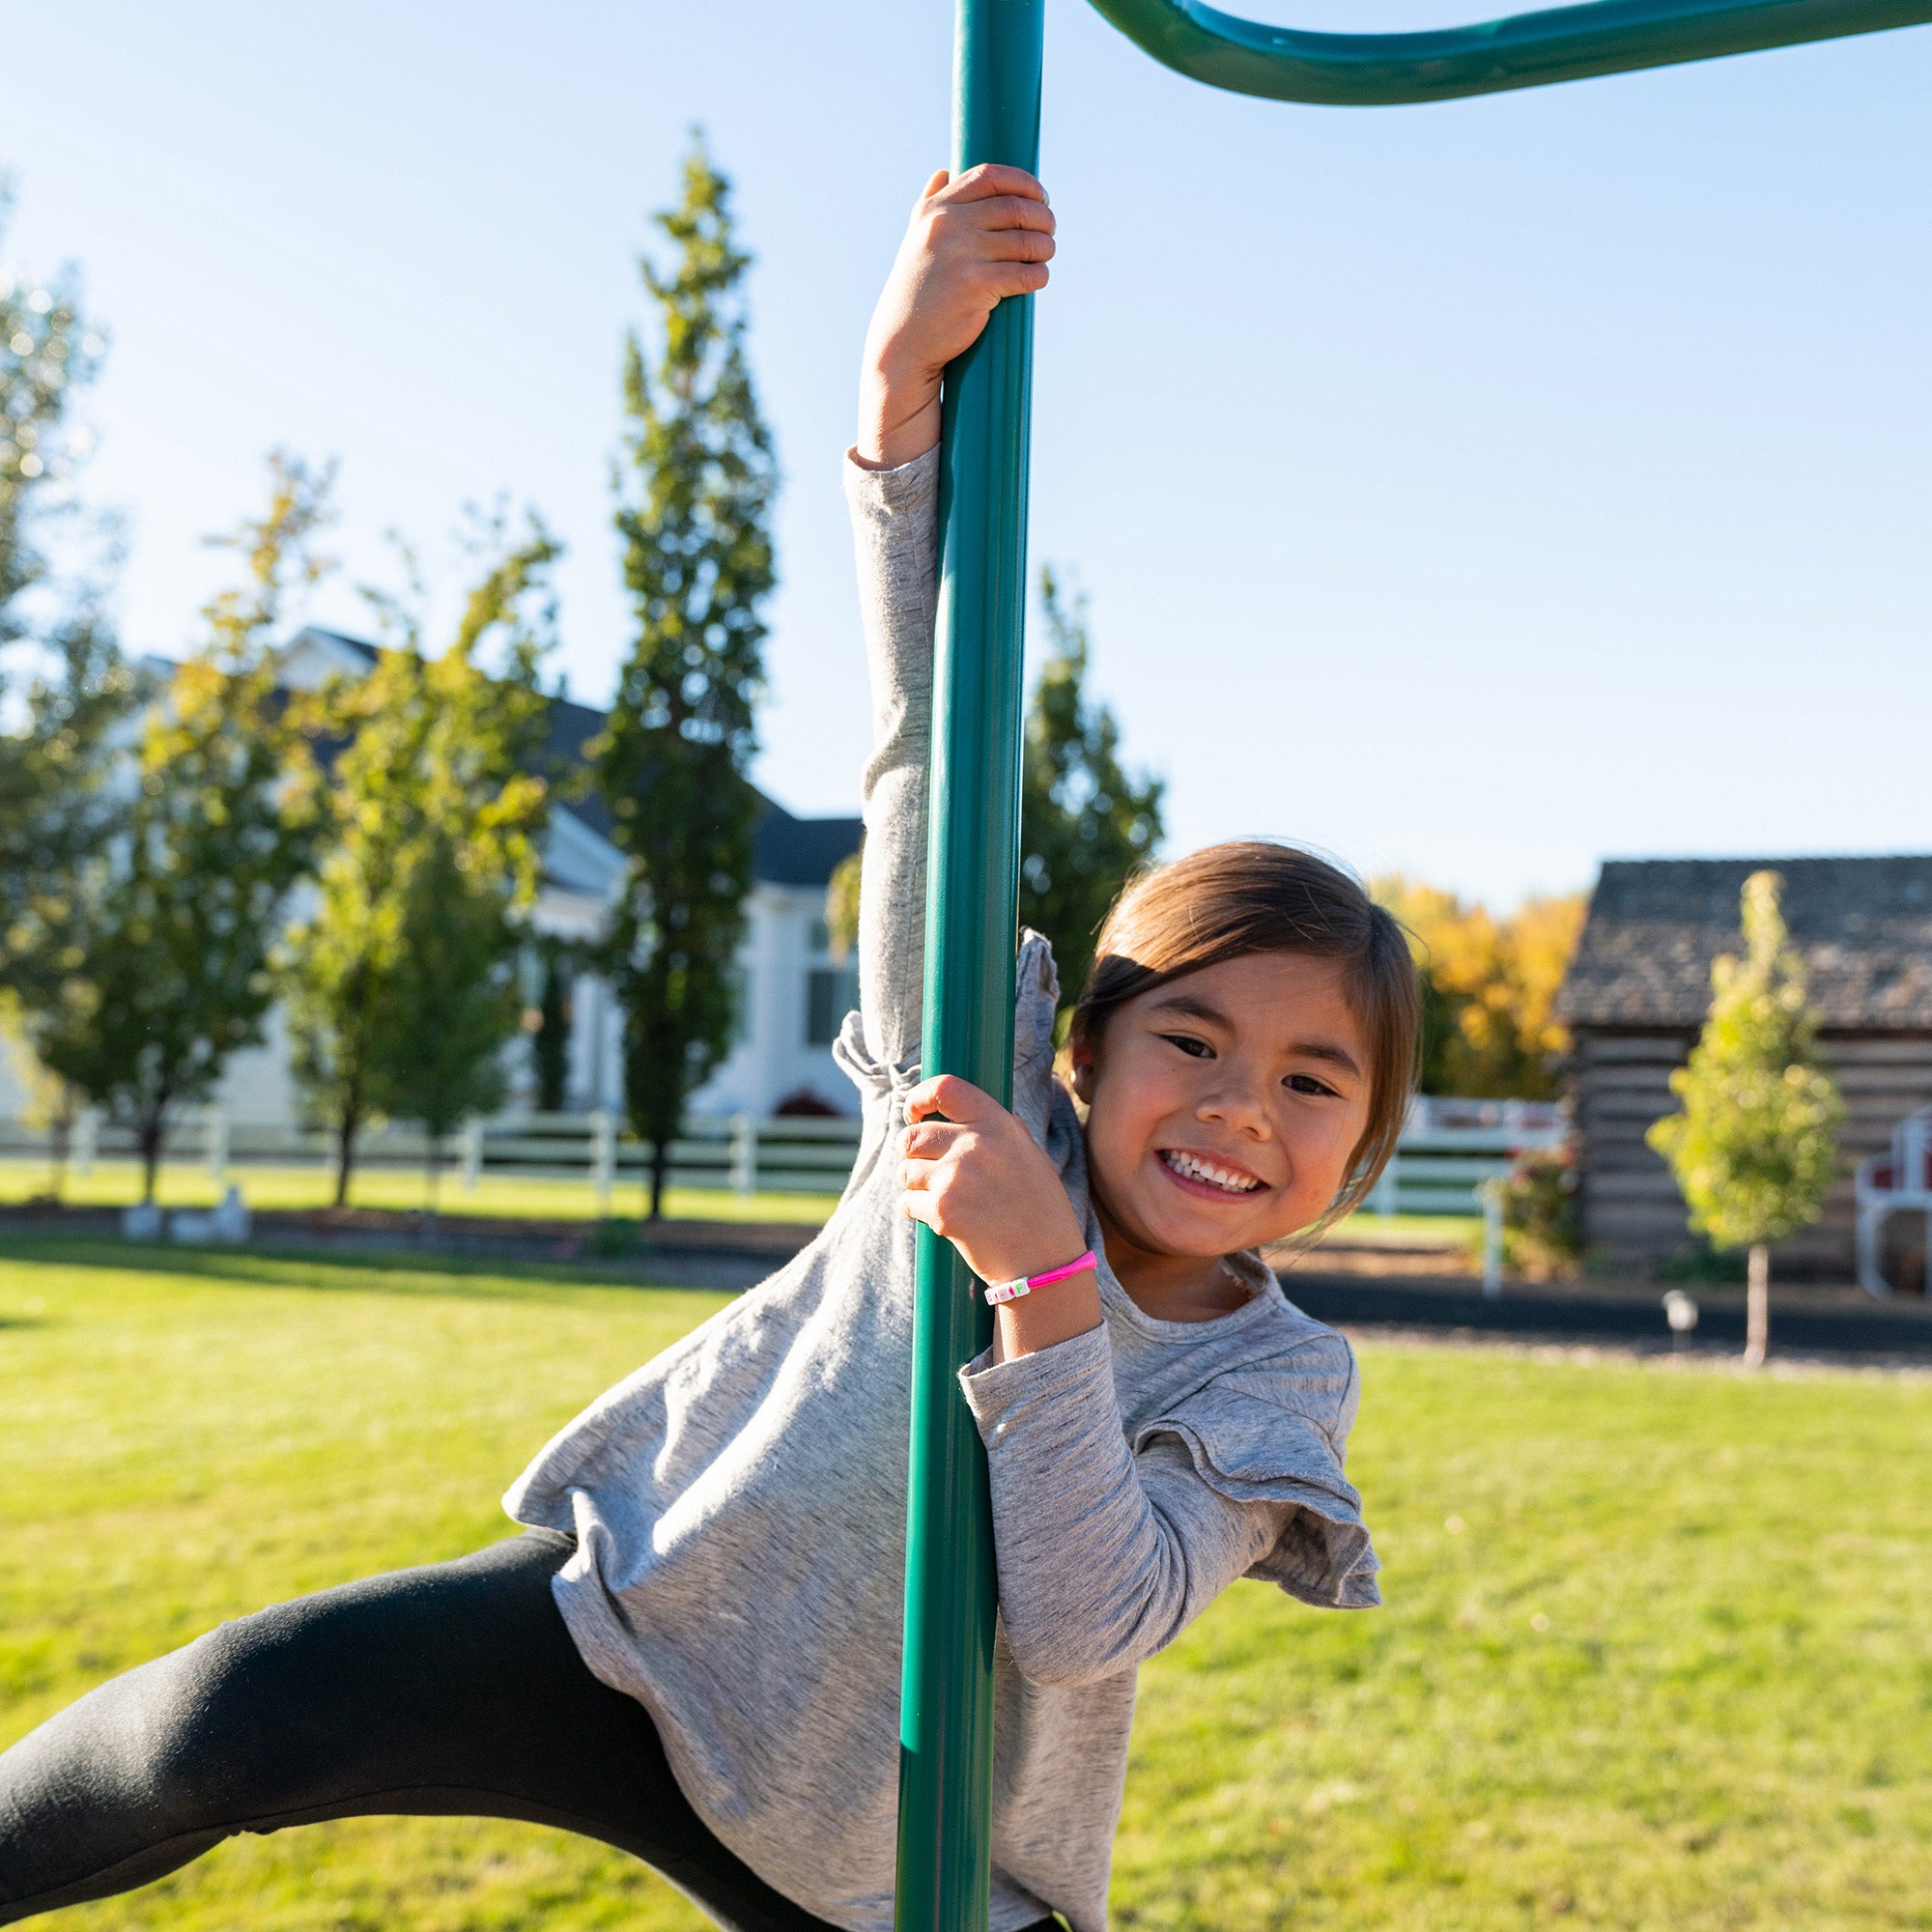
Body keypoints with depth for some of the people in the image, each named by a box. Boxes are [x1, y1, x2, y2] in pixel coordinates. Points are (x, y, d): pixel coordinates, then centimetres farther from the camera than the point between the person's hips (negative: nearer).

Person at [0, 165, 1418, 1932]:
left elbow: (1086, 1623, -26)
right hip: (637, 1625, -1)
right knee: (236, 1719, -21)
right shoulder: (981, 1092, -12)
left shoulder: (1277, 1384, -11)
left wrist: (1046, 1282, -39)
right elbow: (930, 758, -20)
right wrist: (904, 383, -29)